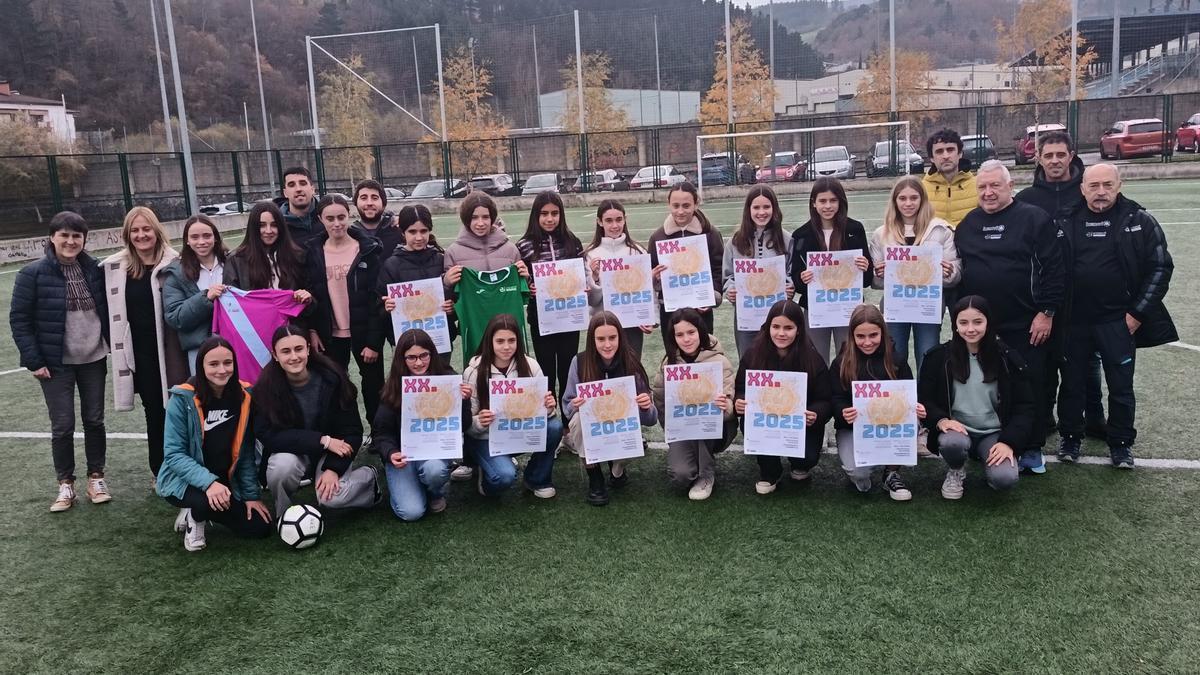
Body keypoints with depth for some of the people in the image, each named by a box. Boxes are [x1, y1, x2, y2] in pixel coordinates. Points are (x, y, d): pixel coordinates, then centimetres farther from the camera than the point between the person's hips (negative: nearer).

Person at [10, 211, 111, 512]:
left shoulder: (95, 269, 0)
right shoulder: (33, 273, -9)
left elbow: (107, 308, 9)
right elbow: (19, 319, -6)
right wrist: (33, 360, -10)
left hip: (94, 359, 3)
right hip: (57, 363, -2)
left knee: (95, 420, 10)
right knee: (62, 426, 2)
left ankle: (96, 477, 24)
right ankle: (66, 484, 18)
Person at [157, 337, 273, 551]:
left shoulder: (243, 396, -5)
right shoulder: (183, 398, -17)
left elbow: (246, 452, 0)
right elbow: (173, 454, -18)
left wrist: (252, 495, -5)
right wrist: (209, 482, -32)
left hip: (227, 482, 5)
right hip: (184, 481, -5)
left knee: (261, 527, -8)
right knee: (210, 501, -37)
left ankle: (200, 512, 17)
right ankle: (194, 517, 2)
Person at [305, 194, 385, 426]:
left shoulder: (367, 250, -7)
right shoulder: (313, 252, 1)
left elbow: (377, 297, -9)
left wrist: (374, 340, -13)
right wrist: (311, 330, -4)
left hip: (363, 332, -2)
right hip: (330, 335, 2)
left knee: (373, 384, 7)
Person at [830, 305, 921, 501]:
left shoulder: (896, 360, 2)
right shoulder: (841, 364, -2)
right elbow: (836, 402, -8)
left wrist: (915, 409, -22)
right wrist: (844, 414, -32)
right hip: (853, 428, -2)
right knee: (858, 472, -31)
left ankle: (892, 474, -6)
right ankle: (860, 477, 11)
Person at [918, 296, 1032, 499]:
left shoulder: (1007, 358, -3)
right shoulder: (939, 357, -3)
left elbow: (1024, 406, -1)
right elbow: (923, 399, -1)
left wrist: (1009, 442, -15)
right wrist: (940, 420, -22)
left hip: (994, 434, 0)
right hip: (957, 429, 0)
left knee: (1005, 479, -27)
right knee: (953, 443, -36)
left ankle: (990, 461, 12)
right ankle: (955, 471, 2)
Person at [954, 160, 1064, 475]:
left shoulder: (1034, 219, -4)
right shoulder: (968, 224, 10)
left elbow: (1054, 269, -8)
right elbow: (956, 270, 15)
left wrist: (1046, 312, -12)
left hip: (1025, 325, -4)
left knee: (1032, 386, 3)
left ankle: (1032, 449, 17)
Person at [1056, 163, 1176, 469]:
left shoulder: (1140, 221, -2)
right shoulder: (1068, 222, 2)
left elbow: (1160, 267, -2)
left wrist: (1137, 312, -7)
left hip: (1118, 321, -1)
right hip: (1074, 320, 2)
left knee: (1121, 386, 6)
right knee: (1072, 383, 10)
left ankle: (1121, 443, 19)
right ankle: (1069, 438, 25)